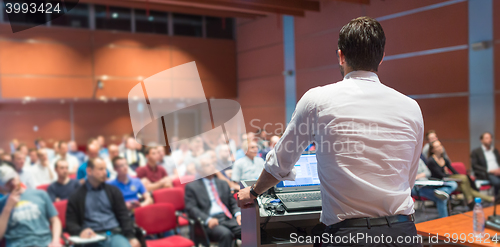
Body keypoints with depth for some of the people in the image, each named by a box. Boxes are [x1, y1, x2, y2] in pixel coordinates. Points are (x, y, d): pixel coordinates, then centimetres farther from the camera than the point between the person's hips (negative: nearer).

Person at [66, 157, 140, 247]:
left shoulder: (113, 191, 17)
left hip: (115, 234, 2)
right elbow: (70, 223, 10)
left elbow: (123, 215, 12)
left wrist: (131, 237, -2)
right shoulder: (76, 196, 13)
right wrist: (81, 231, -13)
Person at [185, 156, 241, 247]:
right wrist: (208, 219, -19)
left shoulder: (223, 184, 24)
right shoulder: (192, 186, 8)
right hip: (209, 223, -4)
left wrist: (238, 214, -1)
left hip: (228, 219, 5)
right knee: (225, 233, -35)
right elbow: (191, 208, -3)